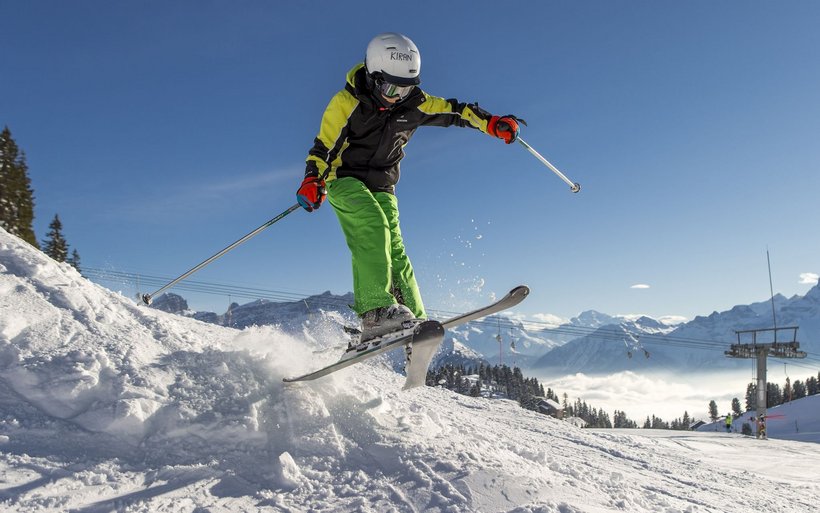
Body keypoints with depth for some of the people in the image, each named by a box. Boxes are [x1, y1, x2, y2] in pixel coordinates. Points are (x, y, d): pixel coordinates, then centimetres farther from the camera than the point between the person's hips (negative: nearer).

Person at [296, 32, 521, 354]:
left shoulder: (413, 103, 0)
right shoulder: (346, 103, -12)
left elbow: (455, 111, 7)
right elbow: (323, 149, -14)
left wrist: (492, 123, -8)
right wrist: (312, 182, -32)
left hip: (382, 187, 5)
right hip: (344, 180, -4)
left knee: (393, 249, -9)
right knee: (372, 226, -31)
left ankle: (414, 322, -10)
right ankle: (376, 312, -42)